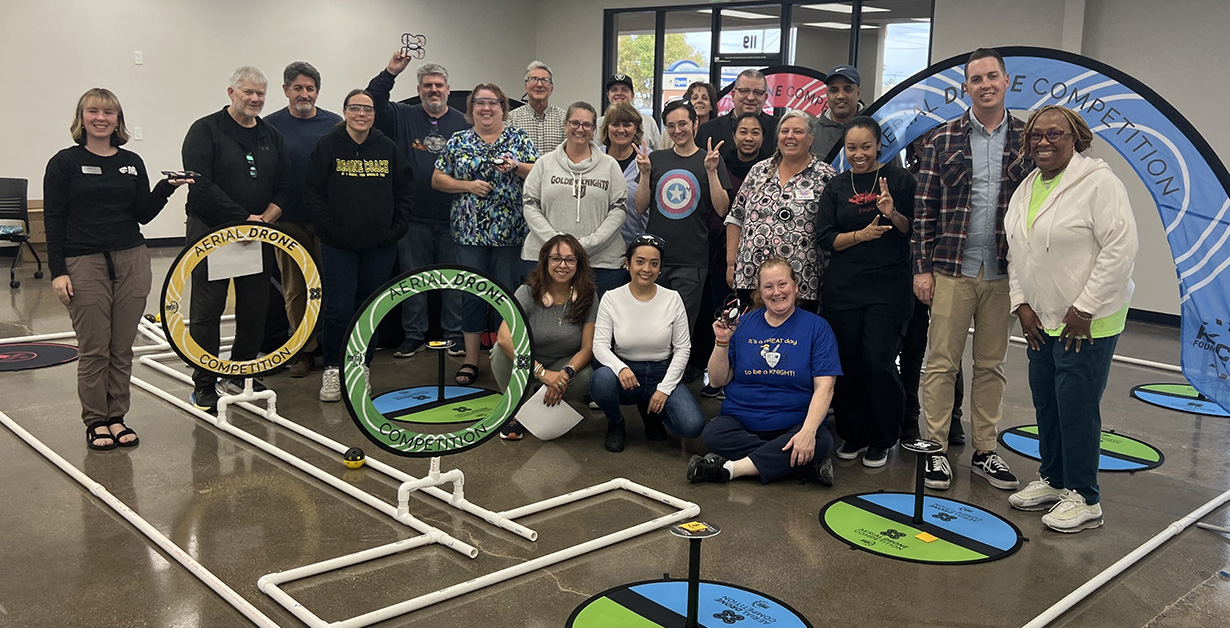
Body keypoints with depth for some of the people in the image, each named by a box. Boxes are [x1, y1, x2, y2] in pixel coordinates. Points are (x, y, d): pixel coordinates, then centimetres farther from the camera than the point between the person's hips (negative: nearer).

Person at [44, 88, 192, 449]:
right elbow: (53, 220, -3)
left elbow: (143, 214, 9)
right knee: (94, 349, 0)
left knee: (123, 347, 7)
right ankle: (96, 422, 13)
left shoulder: (132, 163, 10)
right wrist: (58, 272, -9)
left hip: (131, 260, 4)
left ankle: (117, 417, 18)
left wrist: (166, 188, -7)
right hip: (85, 264, -3)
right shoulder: (65, 163, -1)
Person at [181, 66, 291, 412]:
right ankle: (204, 385, 8)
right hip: (211, 232, -5)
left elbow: (284, 186, 9)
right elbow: (201, 186, -15)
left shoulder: (272, 136, 12)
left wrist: (264, 219, -8)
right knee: (208, 309, -1)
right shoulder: (206, 130, -5)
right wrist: (243, 218, -18)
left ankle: (241, 372, 25)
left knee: (256, 307, 8)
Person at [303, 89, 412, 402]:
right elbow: (314, 194, -2)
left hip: (380, 246, 3)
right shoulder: (328, 146, 0)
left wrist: (395, 229, 1)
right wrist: (332, 229, -10)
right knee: (339, 310, -4)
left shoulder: (388, 148, 8)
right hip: (339, 246, -3)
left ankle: (361, 367, 22)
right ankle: (332, 370, 11)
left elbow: (406, 190, 10)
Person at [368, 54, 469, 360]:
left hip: (452, 218, 0)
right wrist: (390, 72, -15)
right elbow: (372, 103, -6)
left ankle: (455, 335, 17)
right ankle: (413, 334, 18)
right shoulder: (403, 117, 7)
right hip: (413, 217, 0)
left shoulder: (463, 123, 8)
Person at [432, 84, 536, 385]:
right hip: (470, 231, 1)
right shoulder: (458, 142, 8)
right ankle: (470, 360, 12)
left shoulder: (519, 138, 6)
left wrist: (516, 167, -16)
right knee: (472, 294, 3)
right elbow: (437, 179, 6)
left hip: (509, 232, -1)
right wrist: (468, 185, -8)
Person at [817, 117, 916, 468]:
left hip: (888, 286, -3)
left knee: (879, 362, -7)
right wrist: (861, 234, -13)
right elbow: (825, 238, 3)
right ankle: (852, 435, 22)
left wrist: (893, 214, -17)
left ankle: (881, 440, 12)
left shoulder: (899, 179, 4)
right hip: (842, 288, 3)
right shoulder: (836, 188, 11)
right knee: (848, 363, 4)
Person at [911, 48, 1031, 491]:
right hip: (952, 270, -1)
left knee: (991, 366, 10)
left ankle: (985, 452, 21)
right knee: (941, 362, 2)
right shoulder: (944, 140, 2)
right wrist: (922, 267, -4)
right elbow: (924, 207, 1)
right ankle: (936, 450, 12)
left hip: (1004, 273, 2)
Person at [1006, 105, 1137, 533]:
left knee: (1077, 405, -5)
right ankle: (1052, 479, 28)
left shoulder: (1098, 182, -12)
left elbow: (1121, 248, -18)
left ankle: (1083, 498, 7)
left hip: (1088, 321, -7)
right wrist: (1021, 304, 4)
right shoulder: (1026, 188, 11)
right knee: (1045, 402, 12)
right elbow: (1016, 252, 16)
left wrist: (1084, 310, -17)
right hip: (1042, 320, 7)